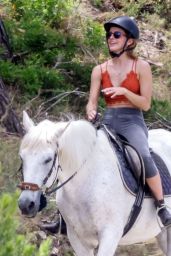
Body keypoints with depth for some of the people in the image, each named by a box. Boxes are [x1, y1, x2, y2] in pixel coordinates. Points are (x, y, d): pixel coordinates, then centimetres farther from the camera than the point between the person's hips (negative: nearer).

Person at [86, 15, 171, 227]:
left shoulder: (141, 67, 1)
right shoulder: (99, 70, 11)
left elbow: (145, 104, -2)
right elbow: (92, 102, 7)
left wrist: (124, 91, -18)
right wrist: (90, 112, -17)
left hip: (132, 121, -4)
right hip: (107, 122, 4)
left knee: (144, 156, -33)